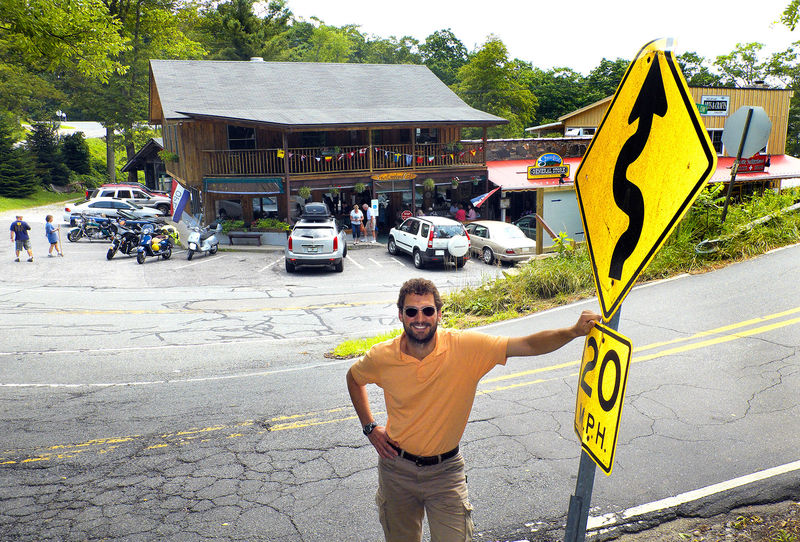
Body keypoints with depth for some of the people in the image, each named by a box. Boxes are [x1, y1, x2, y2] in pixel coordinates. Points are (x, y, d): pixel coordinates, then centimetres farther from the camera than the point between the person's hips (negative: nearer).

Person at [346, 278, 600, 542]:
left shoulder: (466, 347, -19)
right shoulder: (382, 357, -14)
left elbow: (529, 345, -24)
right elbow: (354, 377, 8)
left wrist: (574, 331, -39)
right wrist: (369, 427, 1)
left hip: (445, 470, -1)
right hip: (397, 467, 2)